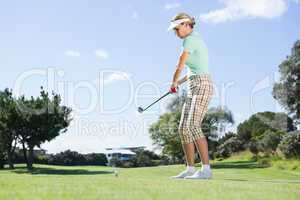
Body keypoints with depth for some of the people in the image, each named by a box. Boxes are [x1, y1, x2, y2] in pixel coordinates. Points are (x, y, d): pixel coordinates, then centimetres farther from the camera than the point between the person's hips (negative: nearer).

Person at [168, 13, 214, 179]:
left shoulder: (190, 39, -9)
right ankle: (190, 169, 8)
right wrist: (180, 82, 21)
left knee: (193, 126, -21)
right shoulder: (196, 40, 22)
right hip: (194, 89, 10)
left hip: (202, 87, -10)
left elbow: (180, 67, -7)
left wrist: (173, 83, 10)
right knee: (183, 128, 5)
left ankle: (206, 169, -22)